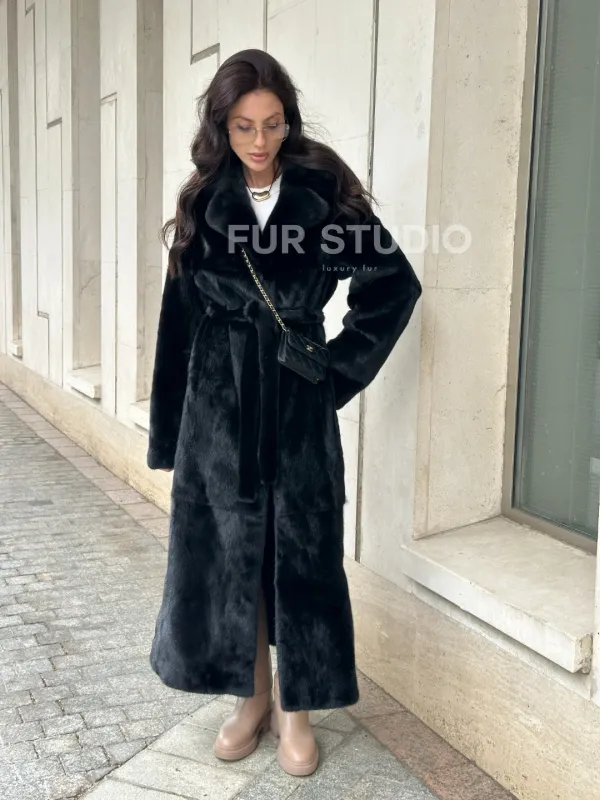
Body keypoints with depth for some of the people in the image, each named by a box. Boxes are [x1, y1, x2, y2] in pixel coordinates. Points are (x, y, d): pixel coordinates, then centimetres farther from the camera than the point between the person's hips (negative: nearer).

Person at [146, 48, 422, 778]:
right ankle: (251, 694, 25)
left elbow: (396, 284, 1)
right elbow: (179, 319, 4)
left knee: (301, 549, 3)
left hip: (298, 400, -2)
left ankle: (295, 706, 20)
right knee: (228, 548, 7)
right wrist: (169, 431, 3)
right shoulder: (202, 206, 4)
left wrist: (341, 365, -4)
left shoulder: (324, 193, -3)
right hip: (219, 401, 2)